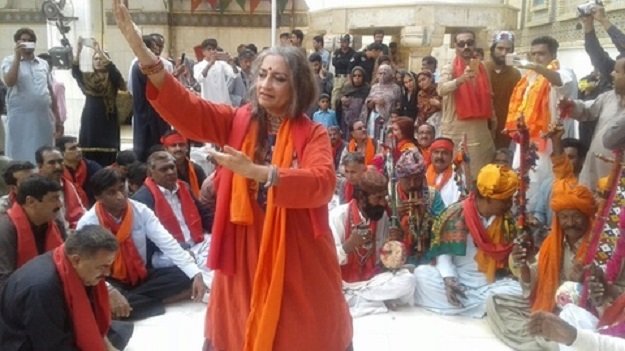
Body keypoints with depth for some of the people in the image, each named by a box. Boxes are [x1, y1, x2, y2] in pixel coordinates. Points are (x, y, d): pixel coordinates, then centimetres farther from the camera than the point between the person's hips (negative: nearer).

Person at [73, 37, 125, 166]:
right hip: (90, 120, 3)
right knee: (89, 155, -2)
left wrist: (101, 51, -28)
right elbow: (75, 72, -8)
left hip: (107, 120, -2)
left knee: (107, 156, -7)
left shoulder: (112, 78, 3)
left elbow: (114, 69, -19)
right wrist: (78, 51, -22)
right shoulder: (87, 77, 11)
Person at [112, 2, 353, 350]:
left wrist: (256, 171, -33)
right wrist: (141, 50, -21)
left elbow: (322, 184, -23)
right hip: (244, 255, 3)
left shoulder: (313, 133, -7)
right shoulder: (237, 121, 1)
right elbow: (187, 109, -10)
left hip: (295, 256, -2)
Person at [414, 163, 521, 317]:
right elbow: (444, 251, -5)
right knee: (421, 273, -27)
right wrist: (448, 278, -21)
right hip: (457, 279, -1)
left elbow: (507, 257, 4)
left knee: (517, 290, -28)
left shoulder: (506, 220, -2)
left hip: (489, 285, 1)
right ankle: (484, 307, -27)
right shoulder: (457, 216, -10)